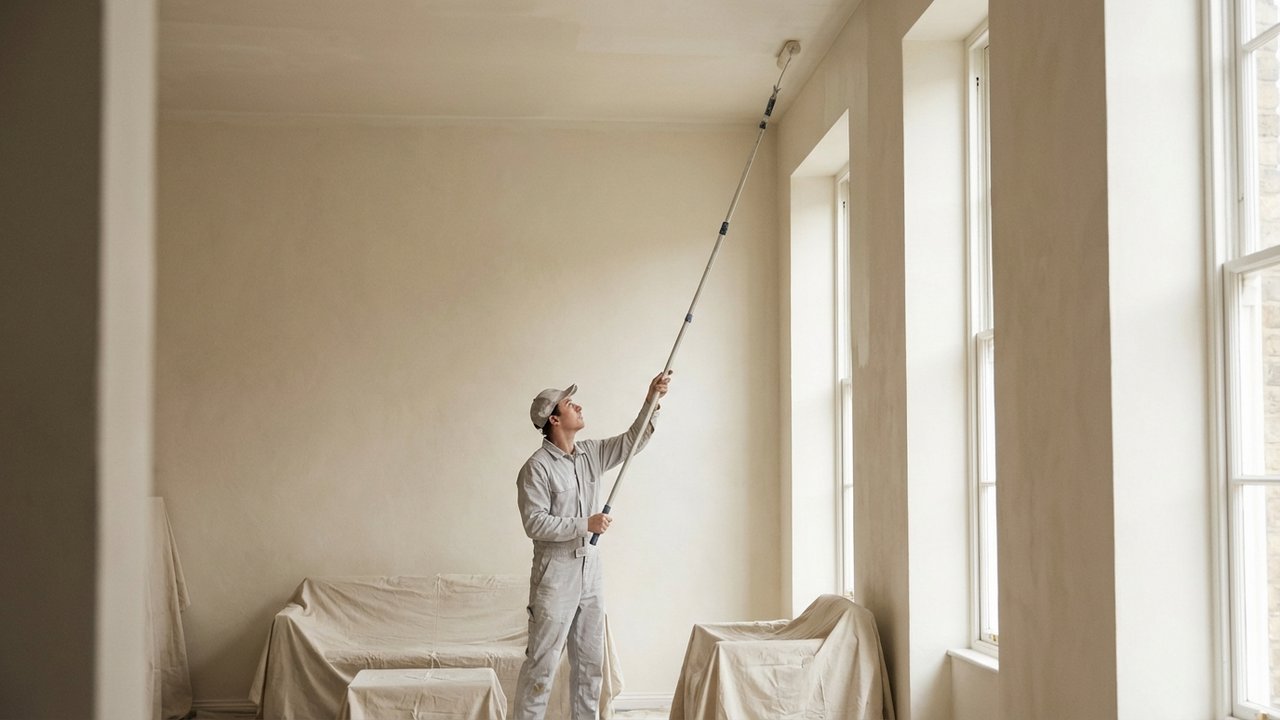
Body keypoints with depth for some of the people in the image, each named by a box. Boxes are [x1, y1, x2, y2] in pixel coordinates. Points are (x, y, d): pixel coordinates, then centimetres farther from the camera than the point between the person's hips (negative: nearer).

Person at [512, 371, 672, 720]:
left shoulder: (591, 454, 8)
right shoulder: (537, 467, -13)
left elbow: (632, 441, 15)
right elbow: (535, 523, -18)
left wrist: (652, 400, 3)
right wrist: (585, 524, -19)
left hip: (590, 571, 7)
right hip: (555, 574, -7)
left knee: (590, 661, 13)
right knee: (542, 664, -5)